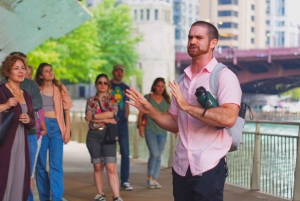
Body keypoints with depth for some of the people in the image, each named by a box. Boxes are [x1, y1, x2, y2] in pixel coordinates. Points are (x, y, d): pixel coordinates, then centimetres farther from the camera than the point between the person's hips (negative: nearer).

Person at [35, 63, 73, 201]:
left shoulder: (60, 89, 11)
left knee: (57, 165, -7)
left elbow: (67, 111, 10)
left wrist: (67, 131, 1)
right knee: (41, 164, 3)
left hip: (57, 127, 0)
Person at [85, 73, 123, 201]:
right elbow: (88, 117, -4)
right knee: (98, 167, 6)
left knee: (111, 168, -11)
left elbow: (111, 113, -11)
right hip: (93, 135, 2)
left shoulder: (112, 99, 6)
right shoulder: (91, 100, 10)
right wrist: (105, 119, -11)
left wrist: (94, 116, -5)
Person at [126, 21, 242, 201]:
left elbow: (228, 118, -23)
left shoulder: (224, 76, -7)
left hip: (209, 168, -6)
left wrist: (187, 107, -22)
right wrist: (149, 110, 4)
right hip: (181, 167, 6)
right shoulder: (183, 80, 14)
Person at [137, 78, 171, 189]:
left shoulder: (166, 100, 9)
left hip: (162, 132, 4)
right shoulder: (147, 98, 0)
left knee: (159, 156, 5)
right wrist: (140, 127, -6)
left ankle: (154, 180, 13)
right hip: (150, 130, -4)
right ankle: (149, 178, 1)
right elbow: (141, 114, 3)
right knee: (154, 154, -16)